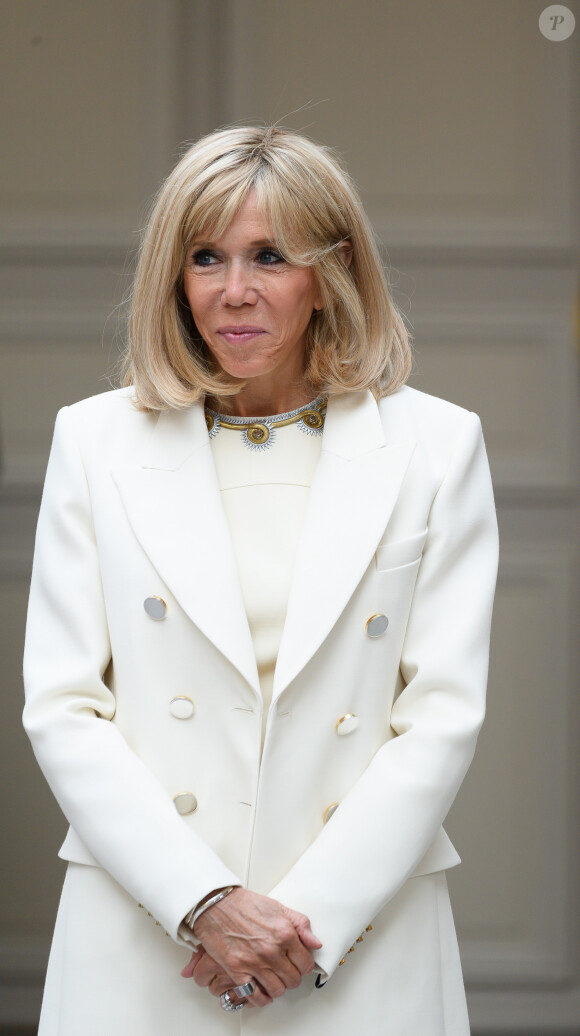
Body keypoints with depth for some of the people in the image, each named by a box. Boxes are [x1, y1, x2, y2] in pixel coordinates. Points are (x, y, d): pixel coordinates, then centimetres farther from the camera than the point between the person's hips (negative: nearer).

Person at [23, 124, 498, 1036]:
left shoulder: (437, 445, 3)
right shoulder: (95, 440, 5)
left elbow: (445, 711, -2)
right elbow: (61, 708, -1)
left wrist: (310, 921, -11)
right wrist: (207, 903, -11)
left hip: (365, 944, 0)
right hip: (139, 947, 0)